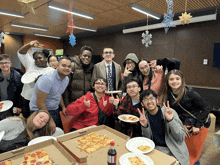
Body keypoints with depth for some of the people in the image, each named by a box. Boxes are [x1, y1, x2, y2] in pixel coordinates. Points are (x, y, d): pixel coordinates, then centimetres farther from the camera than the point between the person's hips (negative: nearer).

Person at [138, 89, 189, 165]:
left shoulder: (170, 112, -14)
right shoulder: (144, 115, -3)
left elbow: (181, 138, -17)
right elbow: (148, 140, 0)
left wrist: (170, 120, -31)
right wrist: (144, 126, -19)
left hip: (174, 151, -3)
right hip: (156, 148, 3)